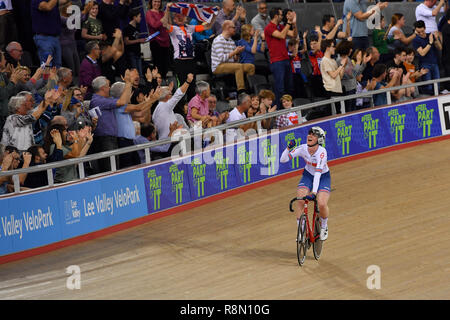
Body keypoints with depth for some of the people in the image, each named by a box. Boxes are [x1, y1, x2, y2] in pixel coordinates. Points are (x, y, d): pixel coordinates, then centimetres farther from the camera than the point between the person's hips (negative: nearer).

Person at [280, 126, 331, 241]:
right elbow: (283, 160, -21)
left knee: (322, 204, -22)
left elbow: (318, 172, -41)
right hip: (308, 176, 3)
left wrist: (314, 191, -51)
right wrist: (288, 148, -38)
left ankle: (324, 227, 9)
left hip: (323, 177, -3)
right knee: (300, 202, -19)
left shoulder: (322, 152, -31)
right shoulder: (302, 148, -19)